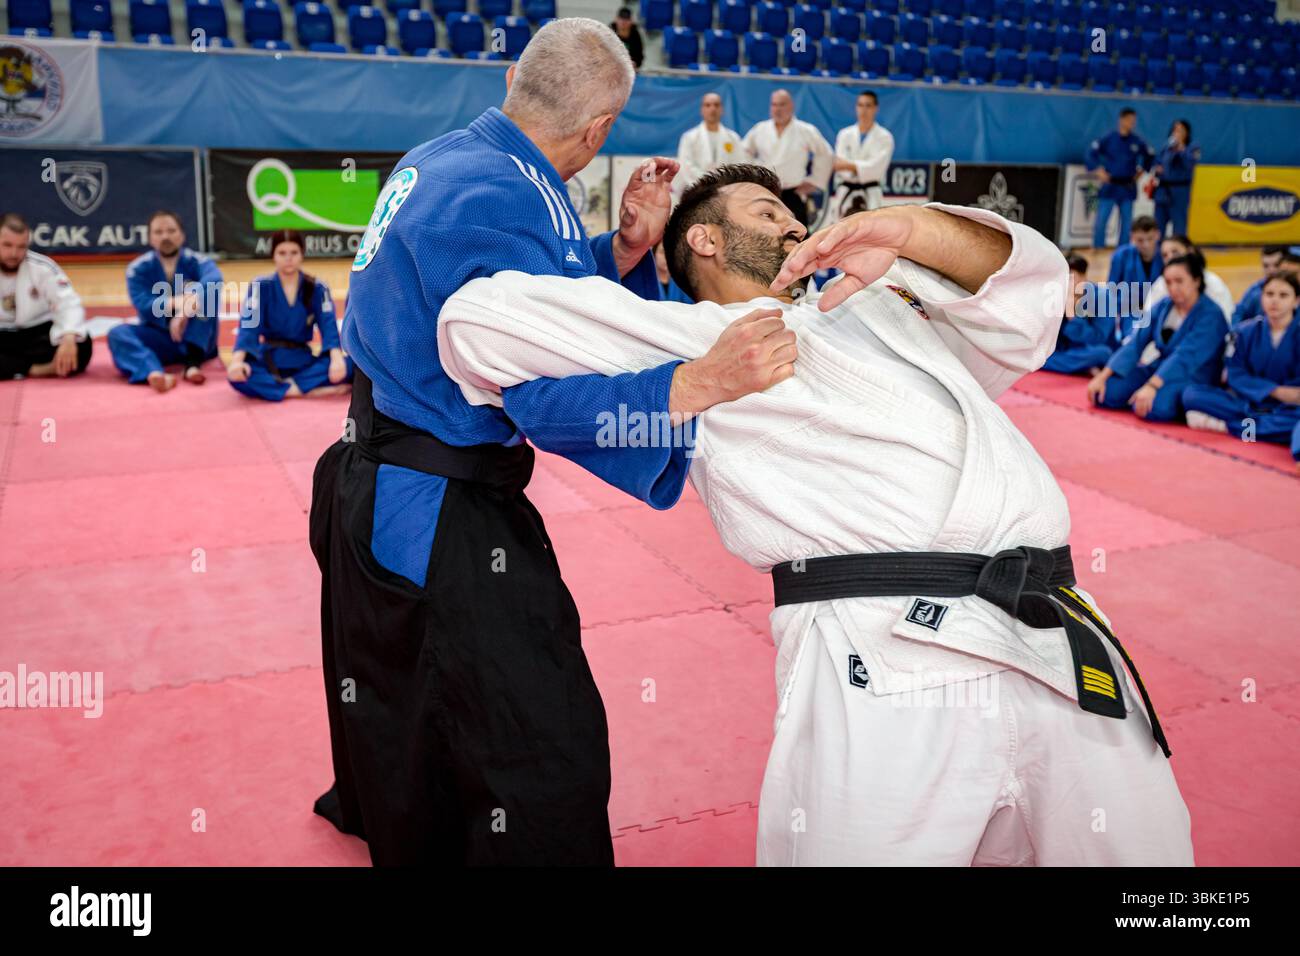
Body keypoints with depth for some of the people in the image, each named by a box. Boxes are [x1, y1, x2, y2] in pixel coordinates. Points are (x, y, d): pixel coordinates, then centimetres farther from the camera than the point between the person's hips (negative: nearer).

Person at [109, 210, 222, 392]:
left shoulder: (197, 261, -6)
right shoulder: (138, 268, -2)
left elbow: (214, 280, -31)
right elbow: (145, 307, -17)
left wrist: (185, 308, -46)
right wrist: (180, 302, -33)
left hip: (197, 339, -1)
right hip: (160, 340, 2)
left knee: (207, 290, -23)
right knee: (117, 333, -23)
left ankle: (192, 362, -33)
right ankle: (155, 373, -53)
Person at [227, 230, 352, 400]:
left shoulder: (316, 288, 1)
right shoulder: (261, 286, -2)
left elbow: (329, 326, -11)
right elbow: (248, 325, -14)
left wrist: (337, 359, -32)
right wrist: (237, 360, -33)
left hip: (303, 361, 1)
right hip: (269, 361, -1)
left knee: (347, 366, -28)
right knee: (237, 375, -34)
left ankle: (274, 387, -27)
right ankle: (310, 390, -35)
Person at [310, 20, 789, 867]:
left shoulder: (438, 160, 7)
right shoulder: (506, 203, -23)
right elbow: (549, 402, -28)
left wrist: (626, 249, -2)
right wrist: (701, 381, -39)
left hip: (372, 484, 10)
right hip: (443, 521, -10)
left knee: (398, 699, 33)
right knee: (547, 771, -4)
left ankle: (369, 816, 59)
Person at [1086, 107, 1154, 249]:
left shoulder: (1137, 142, 1)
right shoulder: (1108, 139, -5)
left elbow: (1150, 156, 17)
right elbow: (1090, 154, -3)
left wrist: (1140, 170, 10)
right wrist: (1099, 170, -10)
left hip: (1128, 188, 2)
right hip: (1109, 187, -2)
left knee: (1126, 224, 6)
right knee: (1100, 222, -8)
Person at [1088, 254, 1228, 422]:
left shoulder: (1211, 315, -15)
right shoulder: (1163, 306, 4)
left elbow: (1184, 357, -29)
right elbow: (1135, 342, -1)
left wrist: (1151, 387, -41)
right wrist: (1102, 376, -10)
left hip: (1192, 378, -6)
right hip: (1160, 369, 6)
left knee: (1152, 406, -36)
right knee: (1105, 392, -13)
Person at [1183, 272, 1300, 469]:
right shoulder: (1245, 332, 1)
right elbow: (1236, 375, -3)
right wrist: (1275, 391, -15)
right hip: (1248, 402, 2)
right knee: (1191, 394, -17)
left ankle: (1227, 425, -31)